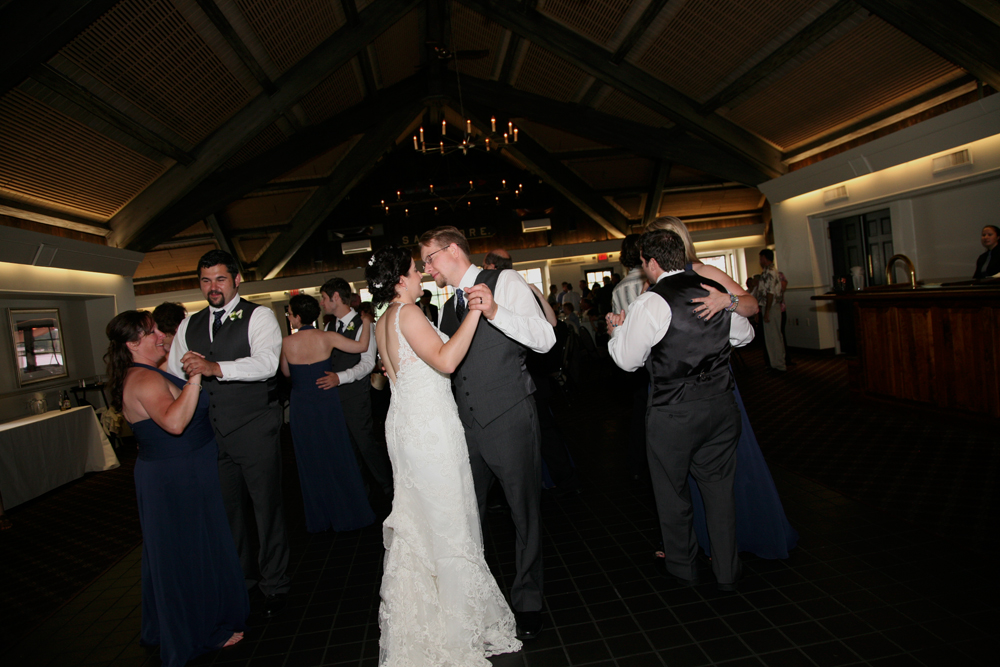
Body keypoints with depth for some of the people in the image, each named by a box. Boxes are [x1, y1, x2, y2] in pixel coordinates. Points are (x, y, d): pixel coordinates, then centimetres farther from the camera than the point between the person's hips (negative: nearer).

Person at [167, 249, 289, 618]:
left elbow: (267, 363, -23)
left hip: (255, 430, -5)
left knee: (266, 508, 5)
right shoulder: (189, 325, 13)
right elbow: (174, 374, 19)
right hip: (212, 432, 5)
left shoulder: (259, 316, -6)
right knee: (228, 511, 16)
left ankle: (275, 585, 23)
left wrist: (215, 367, -33)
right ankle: (242, 578, 37)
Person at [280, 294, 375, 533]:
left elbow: (286, 372, 6)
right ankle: (349, 512, 21)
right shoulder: (327, 338, -10)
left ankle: (320, 518, 23)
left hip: (301, 407, 0)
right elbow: (362, 346, -11)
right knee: (337, 456, 12)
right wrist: (367, 322, 2)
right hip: (327, 403, 0)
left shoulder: (287, 343, -8)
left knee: (311, 460, 12)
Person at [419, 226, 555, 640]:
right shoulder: (448, 307, 18)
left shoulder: (504, 282, -3)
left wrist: (495, 312, -25)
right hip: (466, 425, 6)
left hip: (509, 420, -6)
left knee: (525, 513, 8)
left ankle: (527, 604, 29)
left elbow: (545, 339, -13)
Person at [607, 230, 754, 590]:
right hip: (721, 405, 5)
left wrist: (618, 330, 10)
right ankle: (727, 570, 30)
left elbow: (627, 359, -7)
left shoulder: (649, 304, -16)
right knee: (719, 486, 18)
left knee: (672, 490, 15)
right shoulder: (716, 290, 2)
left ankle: (682, 566, 34)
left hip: (673, 412, -5)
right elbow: (744, 334, 17)